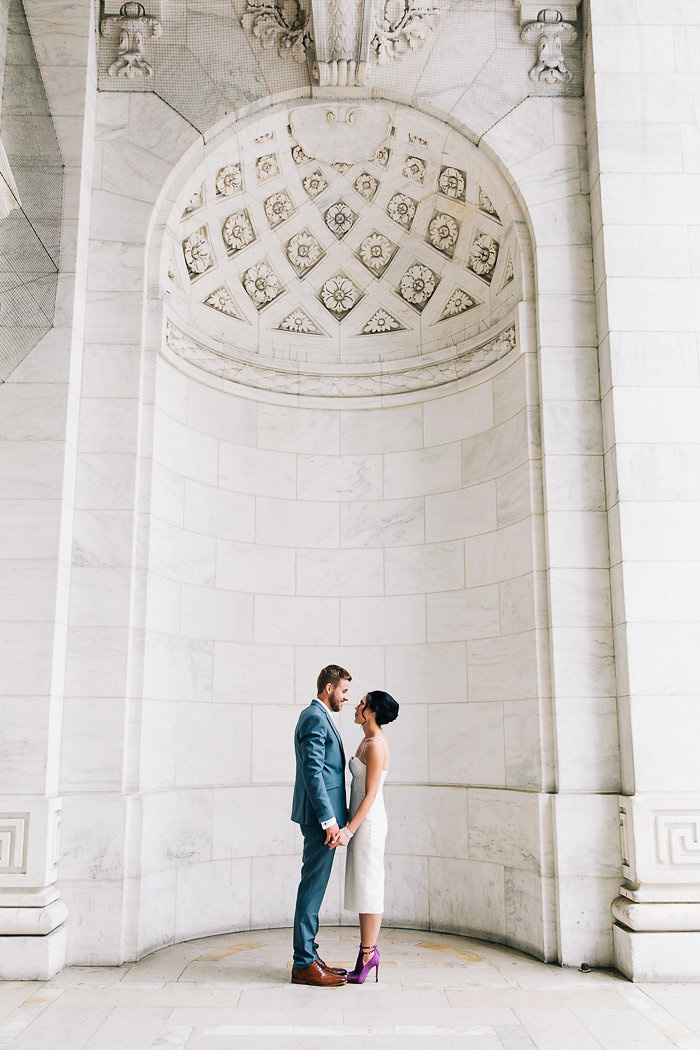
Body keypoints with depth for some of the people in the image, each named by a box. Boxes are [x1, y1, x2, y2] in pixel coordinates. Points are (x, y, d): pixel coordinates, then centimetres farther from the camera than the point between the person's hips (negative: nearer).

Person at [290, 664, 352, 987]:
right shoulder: (315, 718, -14)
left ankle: (309, 956, 21)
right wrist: (328, 819, -22)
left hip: (320, 816, 11)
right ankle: (304, 964, 1)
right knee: (313, 886, -5)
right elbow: (313, 771, -21)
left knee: (313, 885, 14)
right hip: (320, 815, -11)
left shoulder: (315, 716, 18)